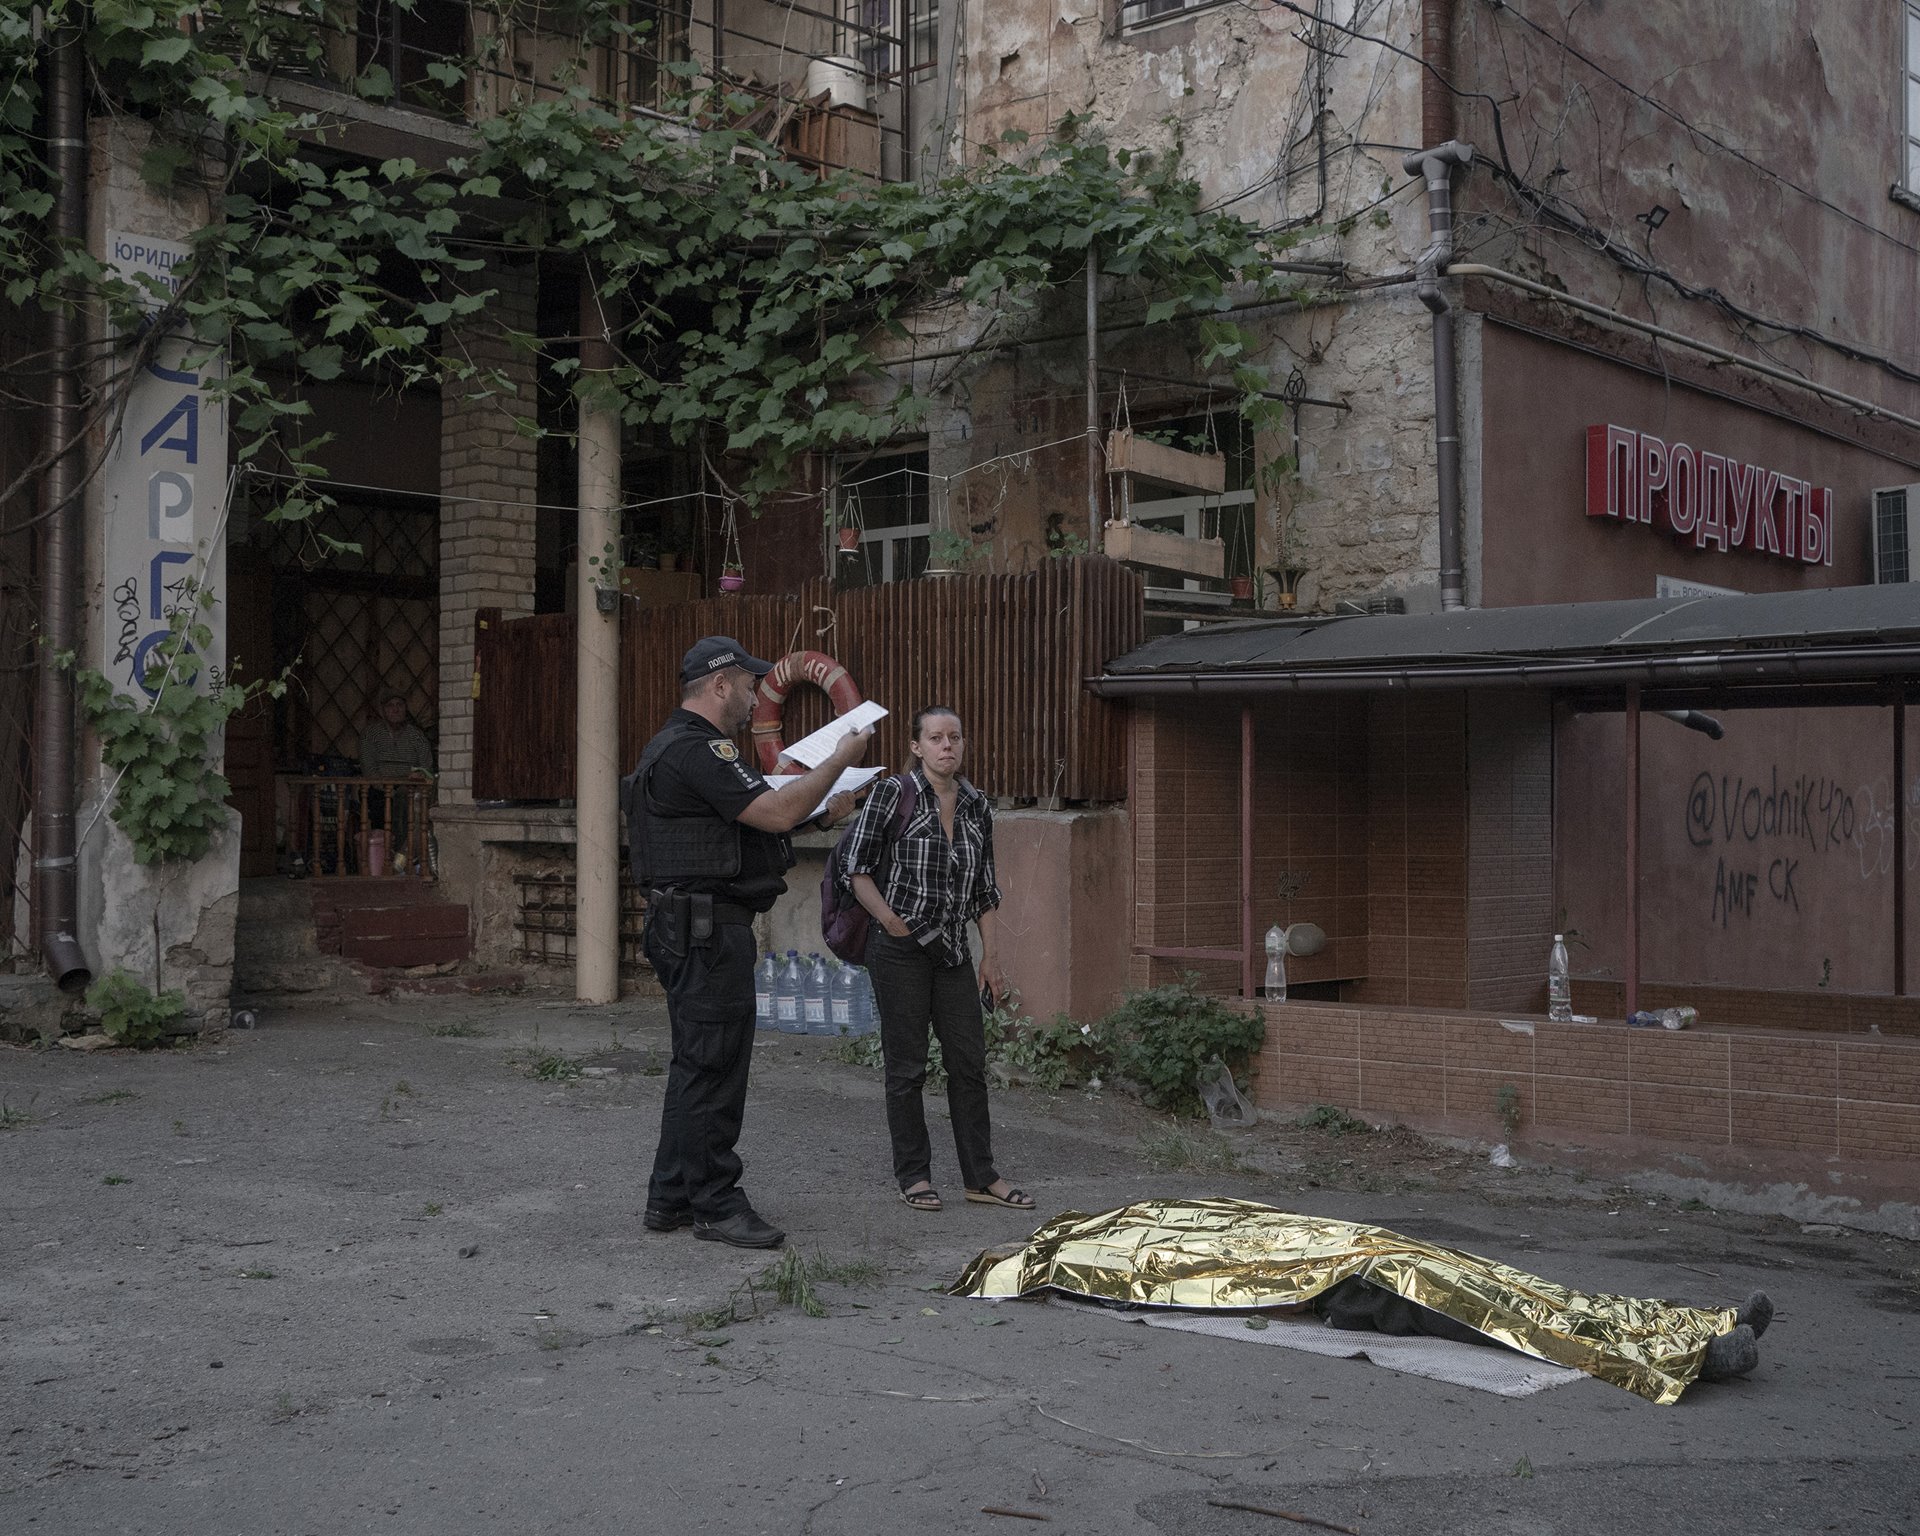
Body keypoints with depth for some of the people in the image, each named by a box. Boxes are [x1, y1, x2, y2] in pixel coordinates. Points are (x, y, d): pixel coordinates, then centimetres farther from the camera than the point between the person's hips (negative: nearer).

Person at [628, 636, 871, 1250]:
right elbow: (776, 814, -22)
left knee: (696, 1065, 16)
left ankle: (671, 1198, 23)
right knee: (714, 1067, -4)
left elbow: (756, 813, 26)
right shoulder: (697, 750, -17)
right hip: (708, 929, -12)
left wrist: (820, 805, 22)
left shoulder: (677, 745, 19)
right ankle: (716, 1205, 3)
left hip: (693, 928, 12)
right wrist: (840, 759, -12)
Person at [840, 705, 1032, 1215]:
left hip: (952, 949, 5)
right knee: (907, 1066, 2)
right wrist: (890, 921, -13)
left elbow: (985, 889, 14)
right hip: (900, 949, -5)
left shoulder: (977, 805, 8)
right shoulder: (892, 794, -7)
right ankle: (914, 1175, 13)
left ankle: (980, 1177, 14)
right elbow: (857, 869, -6)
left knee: (969, 1062, 5)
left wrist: (991, 956, 10)